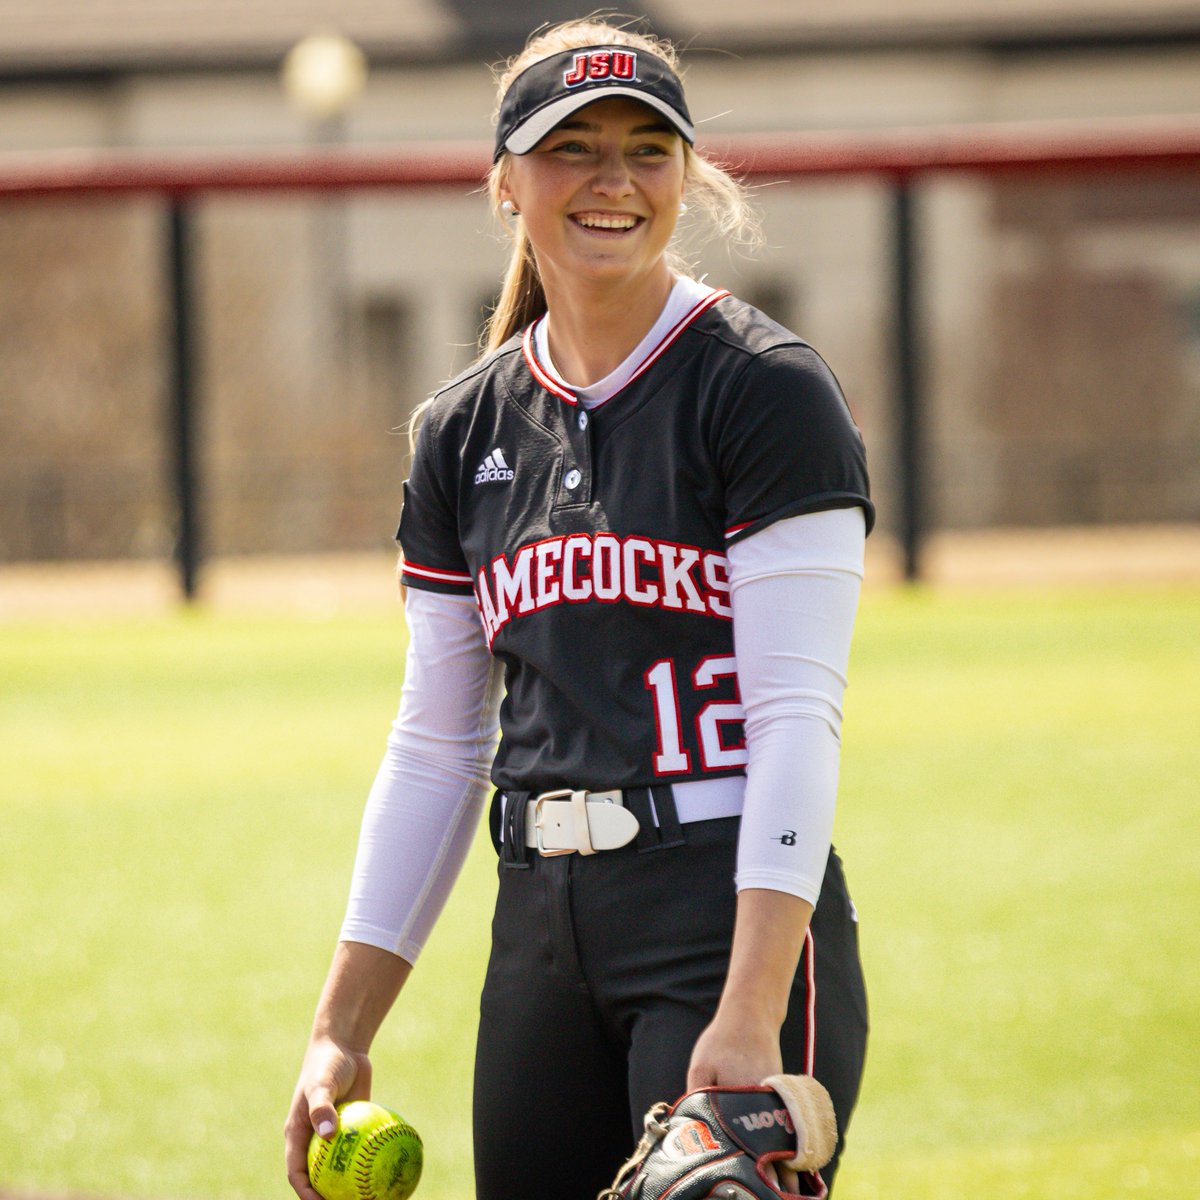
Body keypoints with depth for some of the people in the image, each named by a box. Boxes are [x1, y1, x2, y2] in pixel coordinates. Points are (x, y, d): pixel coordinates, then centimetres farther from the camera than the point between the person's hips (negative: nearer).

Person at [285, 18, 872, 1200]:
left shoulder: (765, 389, -4)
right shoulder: (465, 432, 13)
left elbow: (796, 716, -12)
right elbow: (435, 748, 16)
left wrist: (751, 1013, -21)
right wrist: (340, 1035, 10)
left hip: (733, 915, -5)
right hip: (543, 928, 5)